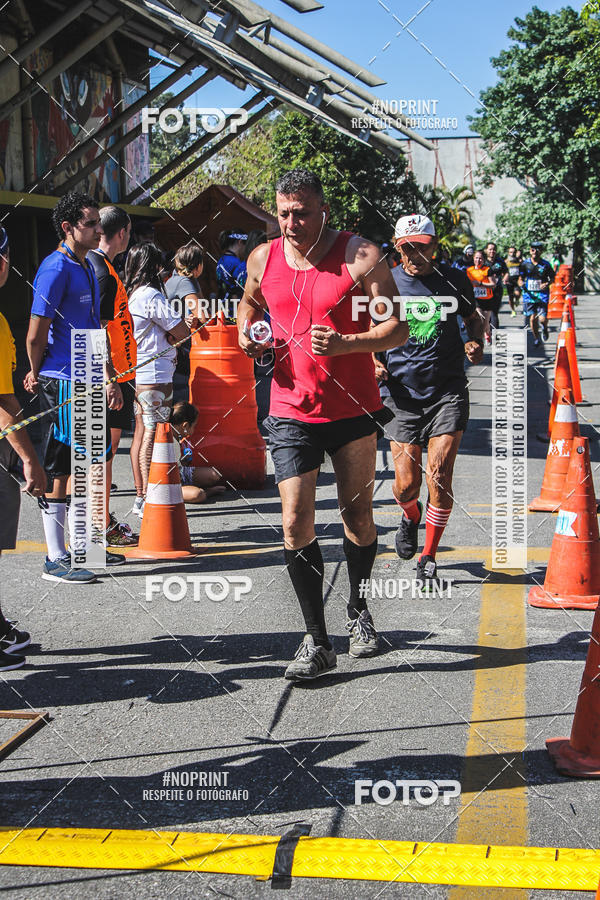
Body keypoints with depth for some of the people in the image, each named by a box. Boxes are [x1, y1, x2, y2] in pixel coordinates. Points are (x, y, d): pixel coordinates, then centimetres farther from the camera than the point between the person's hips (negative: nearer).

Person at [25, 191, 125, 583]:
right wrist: (38, 377, 1)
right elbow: (36, 334, -13)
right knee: (62, 473, -4)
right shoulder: (56, 268, -14)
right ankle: (56, 560, 3)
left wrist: (110, 378, 19)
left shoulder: (88, 268, 15)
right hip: (63, 383, -9)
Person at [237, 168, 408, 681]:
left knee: (357, 516, 12)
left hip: (354, 410, -2)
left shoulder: (360, 256, -9)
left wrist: (345, 343, -27)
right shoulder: (264, 259, 2)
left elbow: (397, 328, -11)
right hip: (292, 412, 2)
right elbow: (250, 301, 25)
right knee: (296, 523, -7)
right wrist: (246, 328, 3)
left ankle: (359, 611, 37)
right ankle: (317, 642, 2)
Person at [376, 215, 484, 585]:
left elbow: (474, 319, 18)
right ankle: (411, 516, 37)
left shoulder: (455, 280, 3)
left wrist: (477, 344, -2)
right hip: (402, 393, 1)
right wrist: (374, 362, -6)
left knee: (439, 475, -12)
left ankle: (429, 557, 5)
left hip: (448, 391, 0)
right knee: (406, 485, -1)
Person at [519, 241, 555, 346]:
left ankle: (545, 328, 27)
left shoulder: (545, 264, -2)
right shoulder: (525, 264, 2)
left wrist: (547, 284, -13)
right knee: (532, 318, -1)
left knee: (542, 319, -10)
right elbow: (520, 278, 8)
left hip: (542, 294, -1)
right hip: (529, 294, 1)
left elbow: (552, 278, 7)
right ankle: (536, 339, 20)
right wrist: (521, 283, -15)